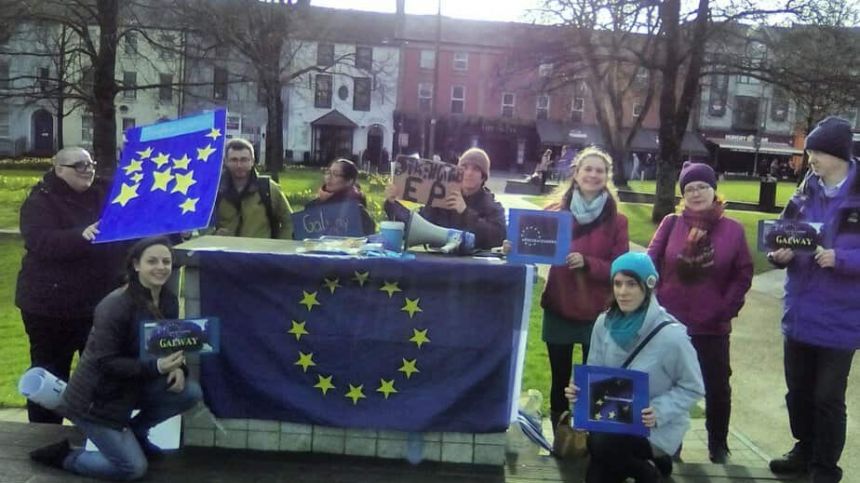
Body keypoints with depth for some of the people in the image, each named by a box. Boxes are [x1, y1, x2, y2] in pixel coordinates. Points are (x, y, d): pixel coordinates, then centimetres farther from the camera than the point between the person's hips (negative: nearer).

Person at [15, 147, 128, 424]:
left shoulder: (106, 193, 8)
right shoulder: (41, 201, -8)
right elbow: (40, 242, -24)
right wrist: (81, 235, -38)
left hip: (101, 300, 5)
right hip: (52, 303, -5)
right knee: (51, 374, 5)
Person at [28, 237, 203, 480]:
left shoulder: (169, 301, -3)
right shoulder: (115, 306, -25)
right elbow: (105, 362, -25)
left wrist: (176, 366, -17)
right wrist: (155, 367, -35)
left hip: (133, 386, 7)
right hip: (96, 399, -7)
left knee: (190, 392, -11)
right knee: (133, 468, -11)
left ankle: (134, 431, 12)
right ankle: (63, 456, 11)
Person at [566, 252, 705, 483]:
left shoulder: (671, 334, -22)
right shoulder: (604, 323, -6)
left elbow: (693, 387, -12)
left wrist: (660, 411, -27)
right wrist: (580, 389, -16)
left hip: (656, 428, -5)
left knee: (601, 445, -30)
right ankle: (646, 461, 29)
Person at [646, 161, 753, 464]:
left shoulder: (732, 229, -3)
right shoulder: (671, 224, -1)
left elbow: (743, 275, -1)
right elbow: (650, 264, -1)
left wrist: (726, 309, -8)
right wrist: (657, 302, -8)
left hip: (712, 326, 0)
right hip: (670, 323, 1)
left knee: (717, 388, 10)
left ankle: (718, 446, 30)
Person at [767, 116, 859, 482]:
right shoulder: (804, 196, 5)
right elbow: (780, 237, 10)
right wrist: (779, 254, -11)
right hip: (800, 315, 5)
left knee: (828, 397, 5)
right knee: (798, 391, 18)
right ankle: (804, 451, 37)